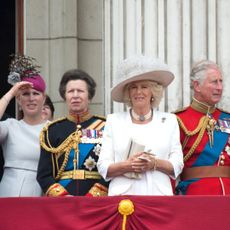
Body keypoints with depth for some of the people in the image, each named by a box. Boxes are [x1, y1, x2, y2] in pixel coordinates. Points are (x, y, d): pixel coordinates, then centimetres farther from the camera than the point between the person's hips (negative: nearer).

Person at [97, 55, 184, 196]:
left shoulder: (170, 121, 13)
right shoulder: (114, 121, 11)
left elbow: (177, 166, 7)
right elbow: (103, 168, 5)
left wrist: (154, 163, -12)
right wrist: (127, 165, -13)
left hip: (159, 194, 0)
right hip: (123, 194, 0)